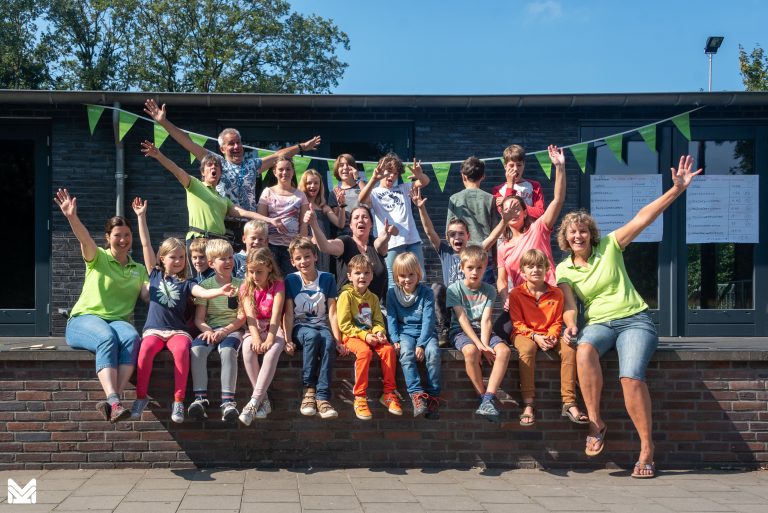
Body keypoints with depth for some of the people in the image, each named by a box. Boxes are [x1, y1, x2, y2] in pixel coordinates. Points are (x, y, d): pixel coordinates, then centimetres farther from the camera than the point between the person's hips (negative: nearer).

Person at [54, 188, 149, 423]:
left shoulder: (139, 269, 20)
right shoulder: (97, 258, 8)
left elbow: (150, 296, 6)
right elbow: (85, 239, -13)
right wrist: (72, 218, -33)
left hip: (118, 322, 3)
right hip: (84, 319, -3)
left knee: (131, 337, -35)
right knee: (107, 338, -38)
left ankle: (112, 399, -45)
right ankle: (114, 401, -50)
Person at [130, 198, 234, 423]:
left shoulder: (186, 284, 6)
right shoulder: (155, 275, 11)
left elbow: (203, 293, -13)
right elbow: (146, 244, 8)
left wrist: (220, 291, -34)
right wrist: (141, 217, 6)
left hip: (178, 330, -1)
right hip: (154, 329, 1)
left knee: (181, 350, -34)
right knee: (146, 349, -32)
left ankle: (178, 401, -30)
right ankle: (141, 396, -20)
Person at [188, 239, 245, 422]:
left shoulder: (240, 285, 8)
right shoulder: (205, 285, 9)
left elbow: (242, 316, 0)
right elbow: (199, 318, 4)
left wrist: (225, 330, -16)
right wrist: (207, 330, -17)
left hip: (232, 329, -2)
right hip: (210, 329, 2)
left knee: (227, 350, -35)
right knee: (197, 349, -31)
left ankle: (228, 401, -42)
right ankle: (200, 399, -36)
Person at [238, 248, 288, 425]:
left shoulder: (278, 285, -3)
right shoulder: (246, 287, 4)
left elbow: (276, 314, -16)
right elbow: (250, 315, -9)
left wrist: (270, 338, -29)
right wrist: (256, 338, -26)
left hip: (274, 329, -2)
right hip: (255, 329, 2)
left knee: (273, 351, -35)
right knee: (247, 348, -32)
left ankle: (254, 402, -36)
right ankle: (263, 398, -26)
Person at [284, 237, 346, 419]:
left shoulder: (327, 279, 4)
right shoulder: (291, 280, 3)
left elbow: (332, 312, 0)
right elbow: (289, 313, 0)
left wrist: (338, 340, -9)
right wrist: (288, 339, -12)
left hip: (322, 325, 1)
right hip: (300, 326, -1)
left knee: (329, 343, -35)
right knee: (313, 336, -37)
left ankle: (322, 396, -37)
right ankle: (309, 389, -30)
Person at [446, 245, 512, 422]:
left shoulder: (489, 290, 5)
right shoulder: (454, 289, -4)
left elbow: (485, 320, -5)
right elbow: (462, 320, -12)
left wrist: (485, 344, -22)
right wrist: (480, 346, -21)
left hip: (483, 332, 3)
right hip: (461, 331, -3)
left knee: (504, 350, -27)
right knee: (471, 351, -37)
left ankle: (488, 399, -30)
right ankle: (484, 397, -21)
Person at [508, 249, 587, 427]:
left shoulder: (556, 293, 4)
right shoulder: (516, 293, -4)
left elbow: (557, 321, 5)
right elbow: (517, 323, -7)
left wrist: (552, 336, -16)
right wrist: (535, 336, -21)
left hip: (548, 334, 3)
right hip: (525, 334, -3)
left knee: (568, 349, -26)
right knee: (527, 349, -37)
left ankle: (569, 402, -23)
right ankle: (528, 404, -37)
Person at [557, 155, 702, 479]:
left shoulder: (609, 246, 5)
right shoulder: (564, 270, 10)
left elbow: (642, 219, -2)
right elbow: (570, 305, 2)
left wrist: (677, 188, -10)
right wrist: (570, 326, -22)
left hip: (634, 320, -2)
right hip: (597, 323, 2)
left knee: (631, 376, -29)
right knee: (584, 350, -36)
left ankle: (647, 450, -19)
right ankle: (595, 421, -23)